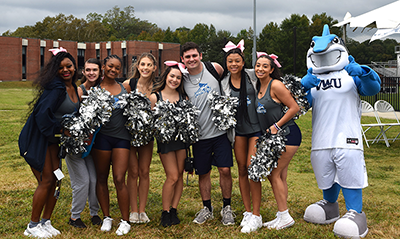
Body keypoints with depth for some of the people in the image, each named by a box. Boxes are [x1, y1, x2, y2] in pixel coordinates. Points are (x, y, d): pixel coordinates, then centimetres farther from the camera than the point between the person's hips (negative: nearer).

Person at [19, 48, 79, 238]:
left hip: (52, 138, 8)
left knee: (55, 179, 7)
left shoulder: (73, 88, 6)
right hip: (36, 138, -8)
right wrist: (59, 130, -17)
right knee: (46, 181, -7)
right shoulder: (56, 88, -21)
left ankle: (46, 222, 19)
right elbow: (42, 113, -28)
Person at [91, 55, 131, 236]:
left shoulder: (124, 87, 12)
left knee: (119, 180, -3)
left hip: (122, 136, 1)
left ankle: (125, 221, 7)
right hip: (102, 136, -1)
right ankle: (106, 217, 22)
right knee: (102, 178, 7)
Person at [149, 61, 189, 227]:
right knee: (172, 176, -6)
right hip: (165, 139, -3)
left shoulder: (183, 97, 7)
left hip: (182, 138, 3)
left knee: (179, 175, 5)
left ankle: (174, 210, 17)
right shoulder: (155, 97, -2)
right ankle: (165, 212, 9)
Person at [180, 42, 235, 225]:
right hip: (200, 134, 2)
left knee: (225, 169, -3)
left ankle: (226, 208, 16)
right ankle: (207, 209, 28)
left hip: (220, 130, -1)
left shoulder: (215, 68, -4)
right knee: (203, 173, 10)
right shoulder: (182, 80, -1)